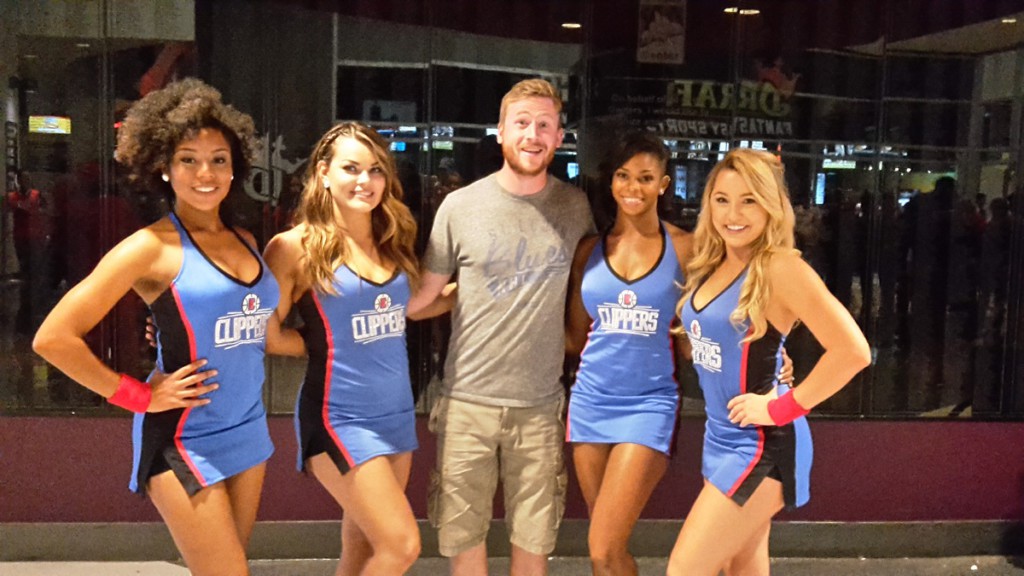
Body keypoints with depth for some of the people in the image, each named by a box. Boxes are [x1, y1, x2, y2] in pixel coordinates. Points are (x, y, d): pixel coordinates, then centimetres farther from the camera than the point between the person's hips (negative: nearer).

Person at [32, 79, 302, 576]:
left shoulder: (244, 242, 7)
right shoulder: (153, 246, -12)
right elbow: (53, 337, -15)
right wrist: (138, 396, -13)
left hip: (248, 433, 7)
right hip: (184, 441, -7)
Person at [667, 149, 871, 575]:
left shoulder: (779, 268, -19)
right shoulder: (710, 265, 4)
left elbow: (853, 350, -25)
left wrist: (783, 408, -20)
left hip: (759, 445, -8)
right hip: (720, 436, 8)